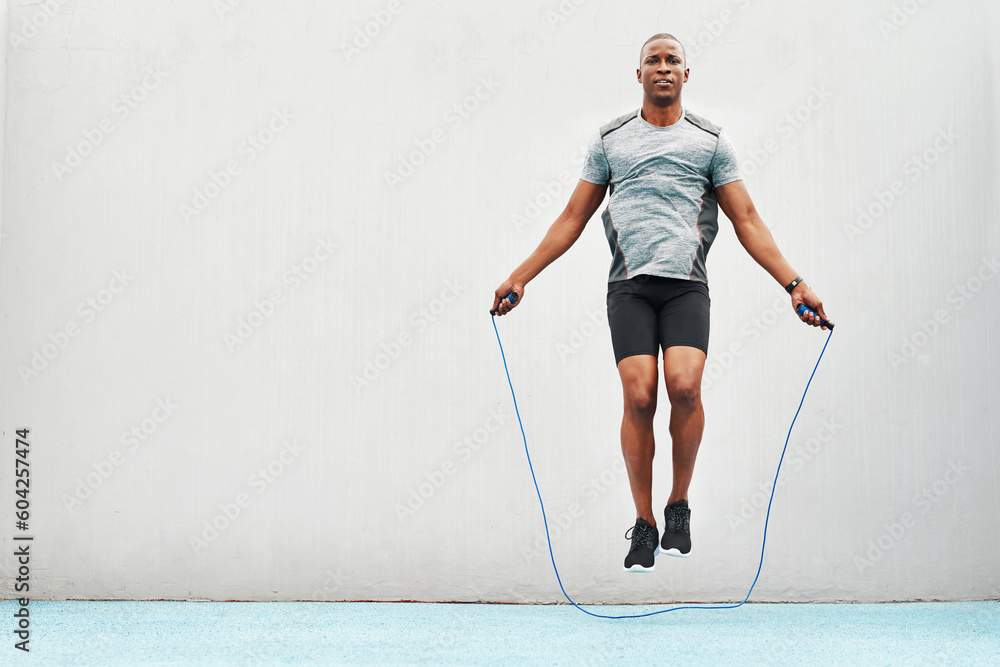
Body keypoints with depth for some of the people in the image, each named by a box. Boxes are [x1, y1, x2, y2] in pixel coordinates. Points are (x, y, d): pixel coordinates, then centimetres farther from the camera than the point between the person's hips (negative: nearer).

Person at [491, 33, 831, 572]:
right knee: (639, 397, -12)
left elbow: (746, 220, 10)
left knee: (684, 387, -21)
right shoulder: (610, 139, 15)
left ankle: (679, 507, 0)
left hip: (686, 285, 0)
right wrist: (520, 277, 11)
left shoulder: (711, 140, 13)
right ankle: (644, 524, 3)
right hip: (630, 285, 1)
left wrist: (793, 283, 1)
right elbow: (572, 218, 17)